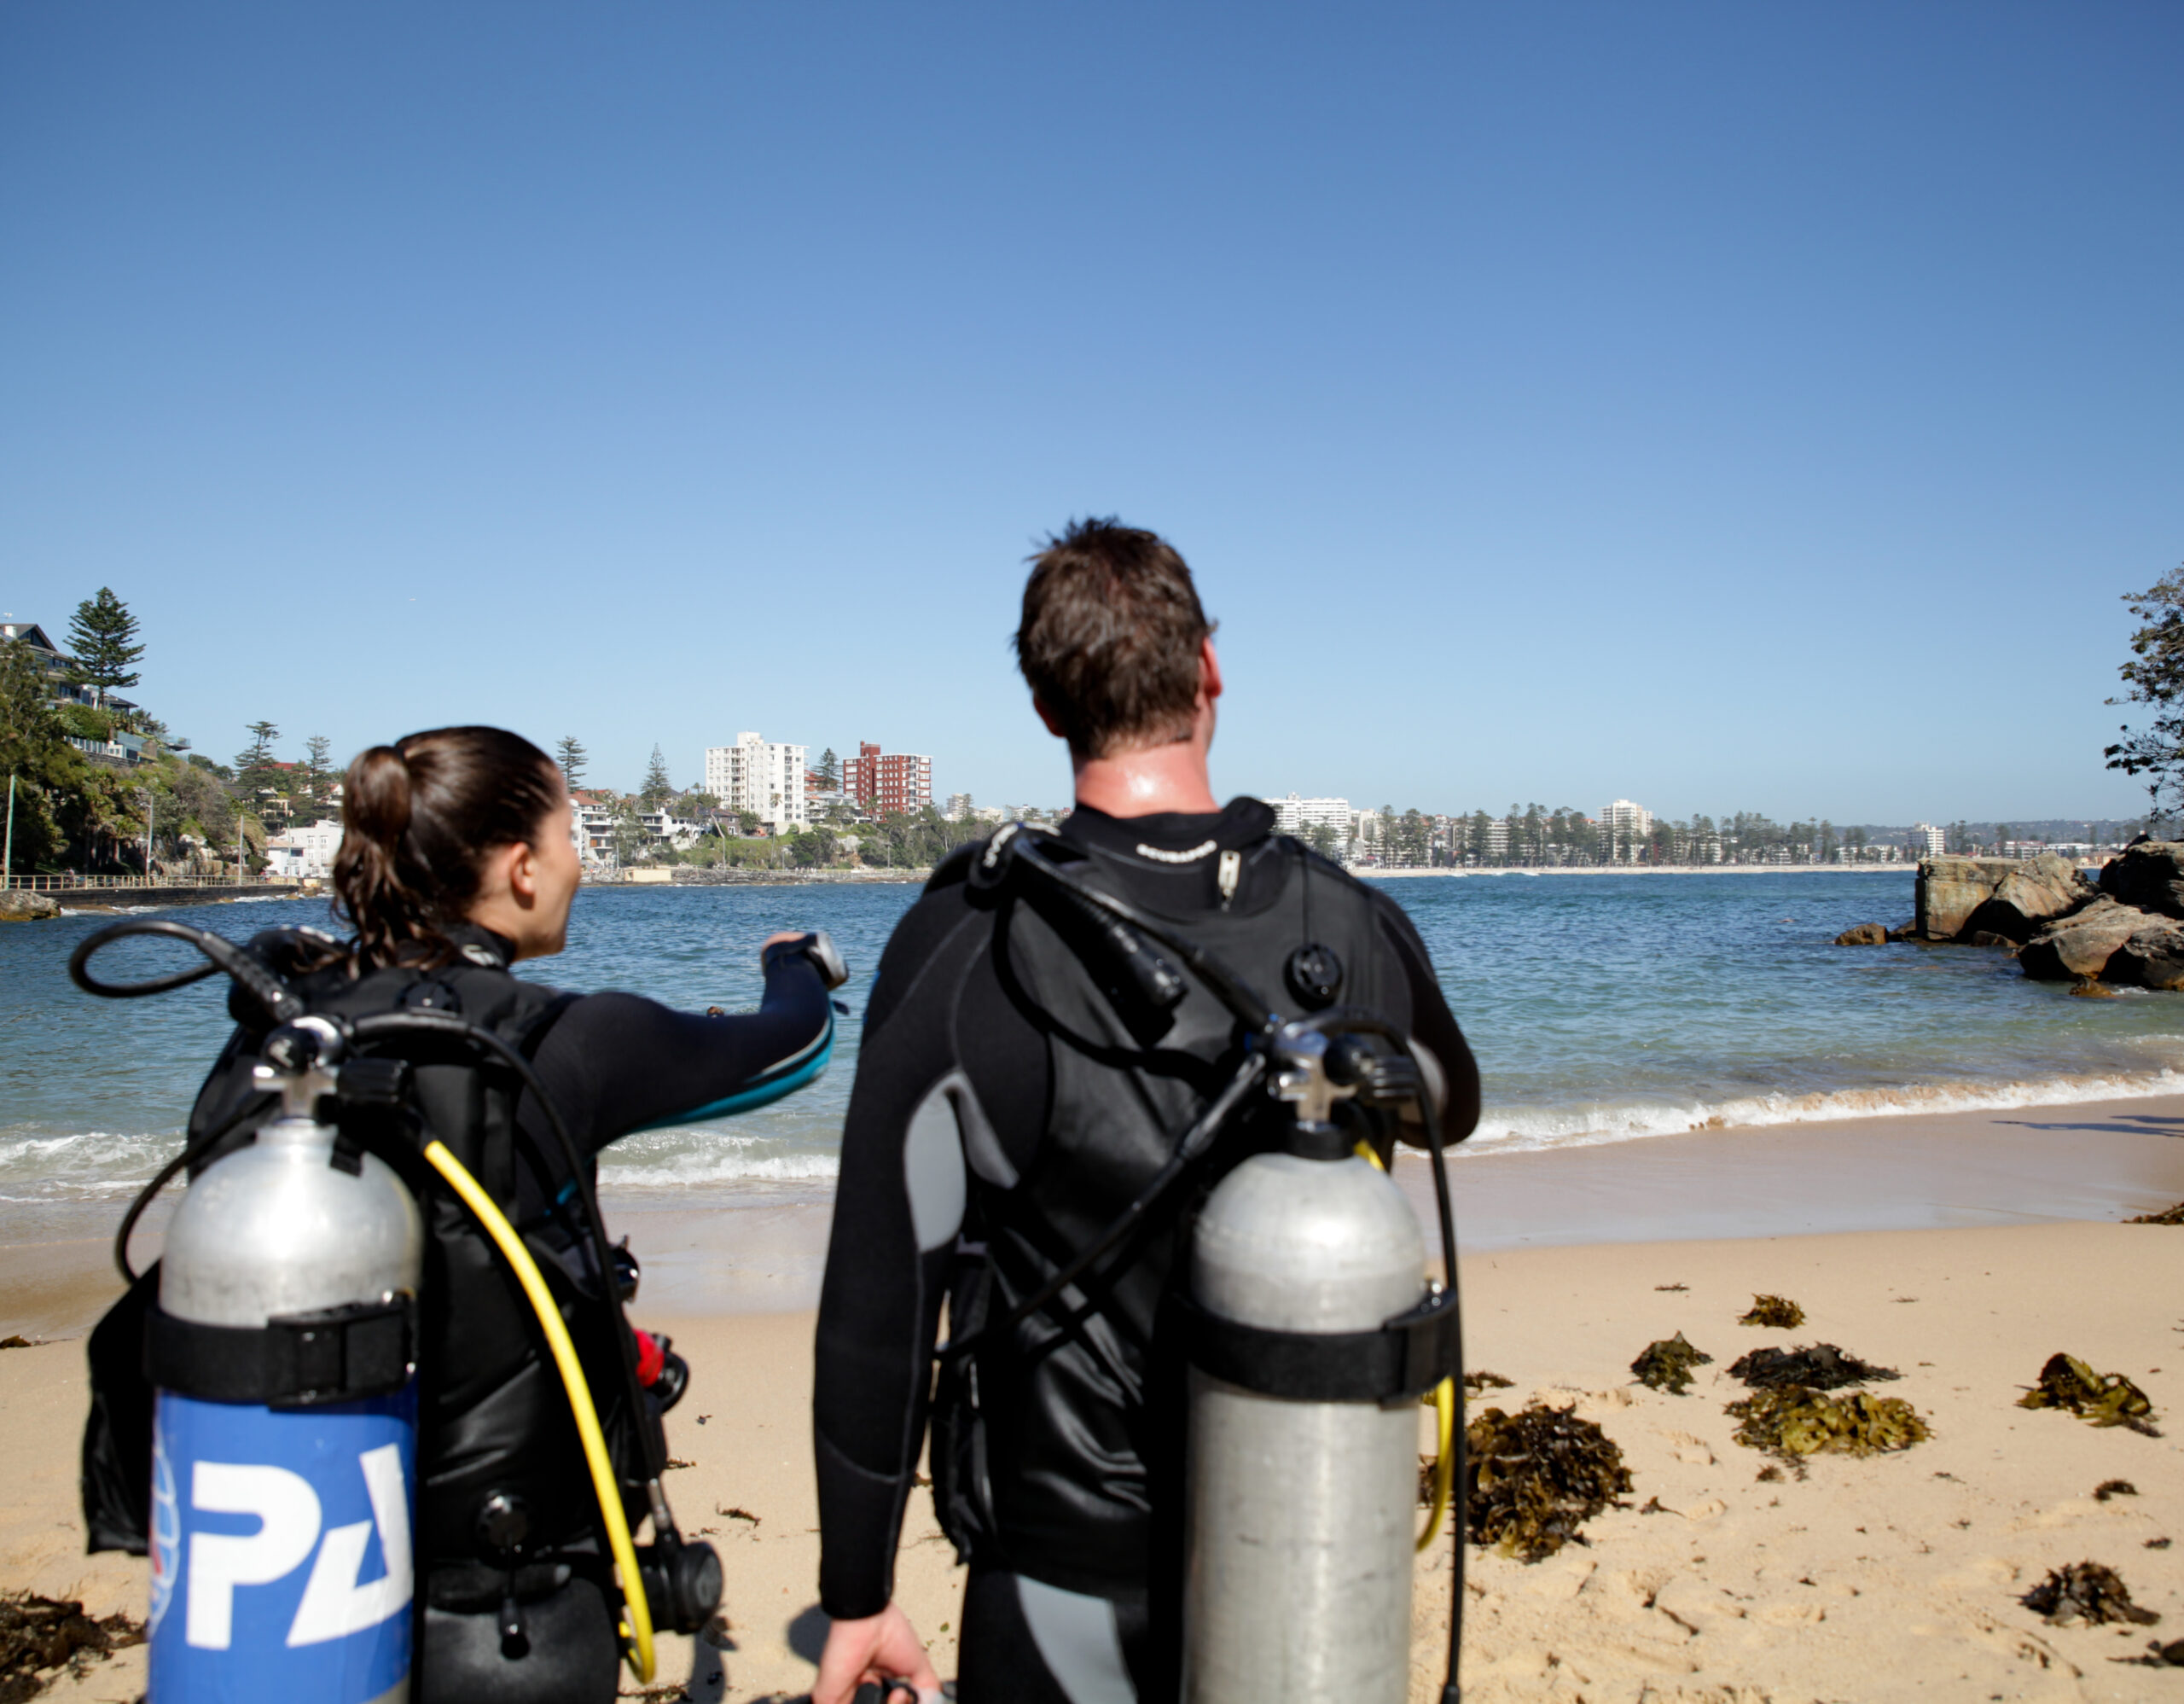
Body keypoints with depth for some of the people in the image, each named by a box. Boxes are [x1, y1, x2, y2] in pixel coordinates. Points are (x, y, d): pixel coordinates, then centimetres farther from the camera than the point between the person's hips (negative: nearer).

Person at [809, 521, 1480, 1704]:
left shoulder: (964, 951, -20)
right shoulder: (1357, 926, -10)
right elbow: (1451, 1112, 13)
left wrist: (856, 1595, -5)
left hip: (1071, 1582, -3)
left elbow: (882, 1302, -16)